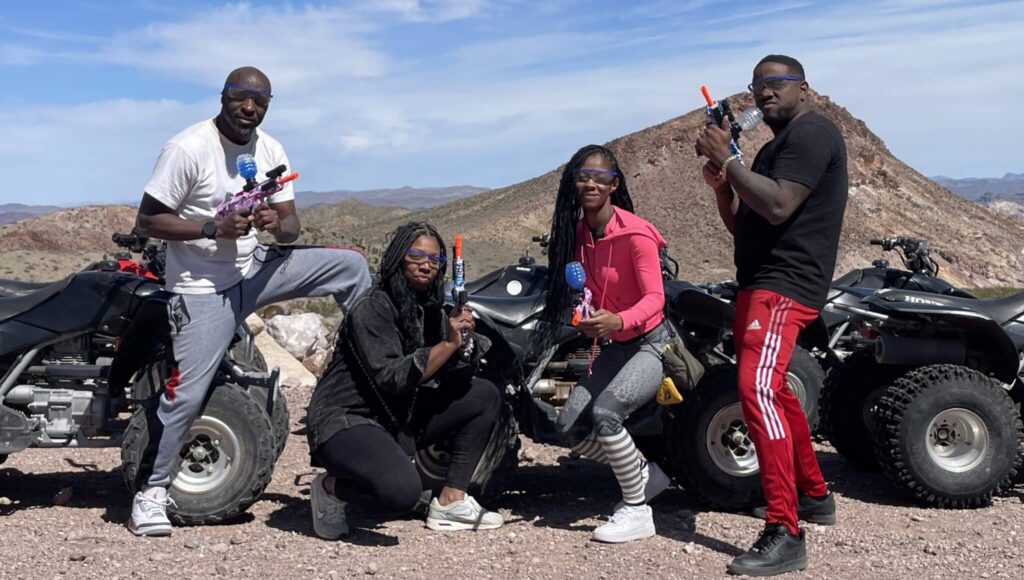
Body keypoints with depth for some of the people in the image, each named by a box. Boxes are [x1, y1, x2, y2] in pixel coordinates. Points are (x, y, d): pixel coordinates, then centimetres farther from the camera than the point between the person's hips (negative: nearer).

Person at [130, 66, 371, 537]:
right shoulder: (188, 148, -14)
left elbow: (292, 225, 6)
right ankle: (151, 491, 11)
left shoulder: (270, 151, 4)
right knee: (186, 394, -8)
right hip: (203, 287, -5)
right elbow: (147, 219, -15)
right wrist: (214, 227, -27)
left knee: (350, 265, -2)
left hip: (255, 269, 6)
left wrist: (278, 224, -19)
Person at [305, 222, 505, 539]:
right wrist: (449, 343, -27)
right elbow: (389, 379, -25)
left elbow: (454, 378, 2)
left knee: (485, 396, 1)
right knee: (402, 489, -34)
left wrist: (465, 340, -18)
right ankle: (330, 487, -1)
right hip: (344, 422, -8)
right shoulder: (371, 308, -16)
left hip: (400, 420, 9)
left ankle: (451, 502, 2)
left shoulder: (431, 309, 7)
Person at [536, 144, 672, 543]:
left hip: (651, 343, -7)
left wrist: (618, 320, -40)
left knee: (605, 413, -29)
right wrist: (588, 319, -5)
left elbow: (655, 297, -23)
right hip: (615, 345, 8)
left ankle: (637, 511, -11)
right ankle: (645, 474, 16)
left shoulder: (635, 233, -20)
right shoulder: (578, 232, 2)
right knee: (570, 424, -3)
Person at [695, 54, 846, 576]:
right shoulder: (776, 147, 23)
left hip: (785, 285, -11)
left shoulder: (812, 133, -9)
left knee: (757, 390, -25)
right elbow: (742, 226, 20)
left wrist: (728, 160, -18)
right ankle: (814, 495, 36)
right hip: (760, 284, 11)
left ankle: (784, 535, -26)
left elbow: (778, 208, -23)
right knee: (773, 390, 20)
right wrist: (721, 185, 3)